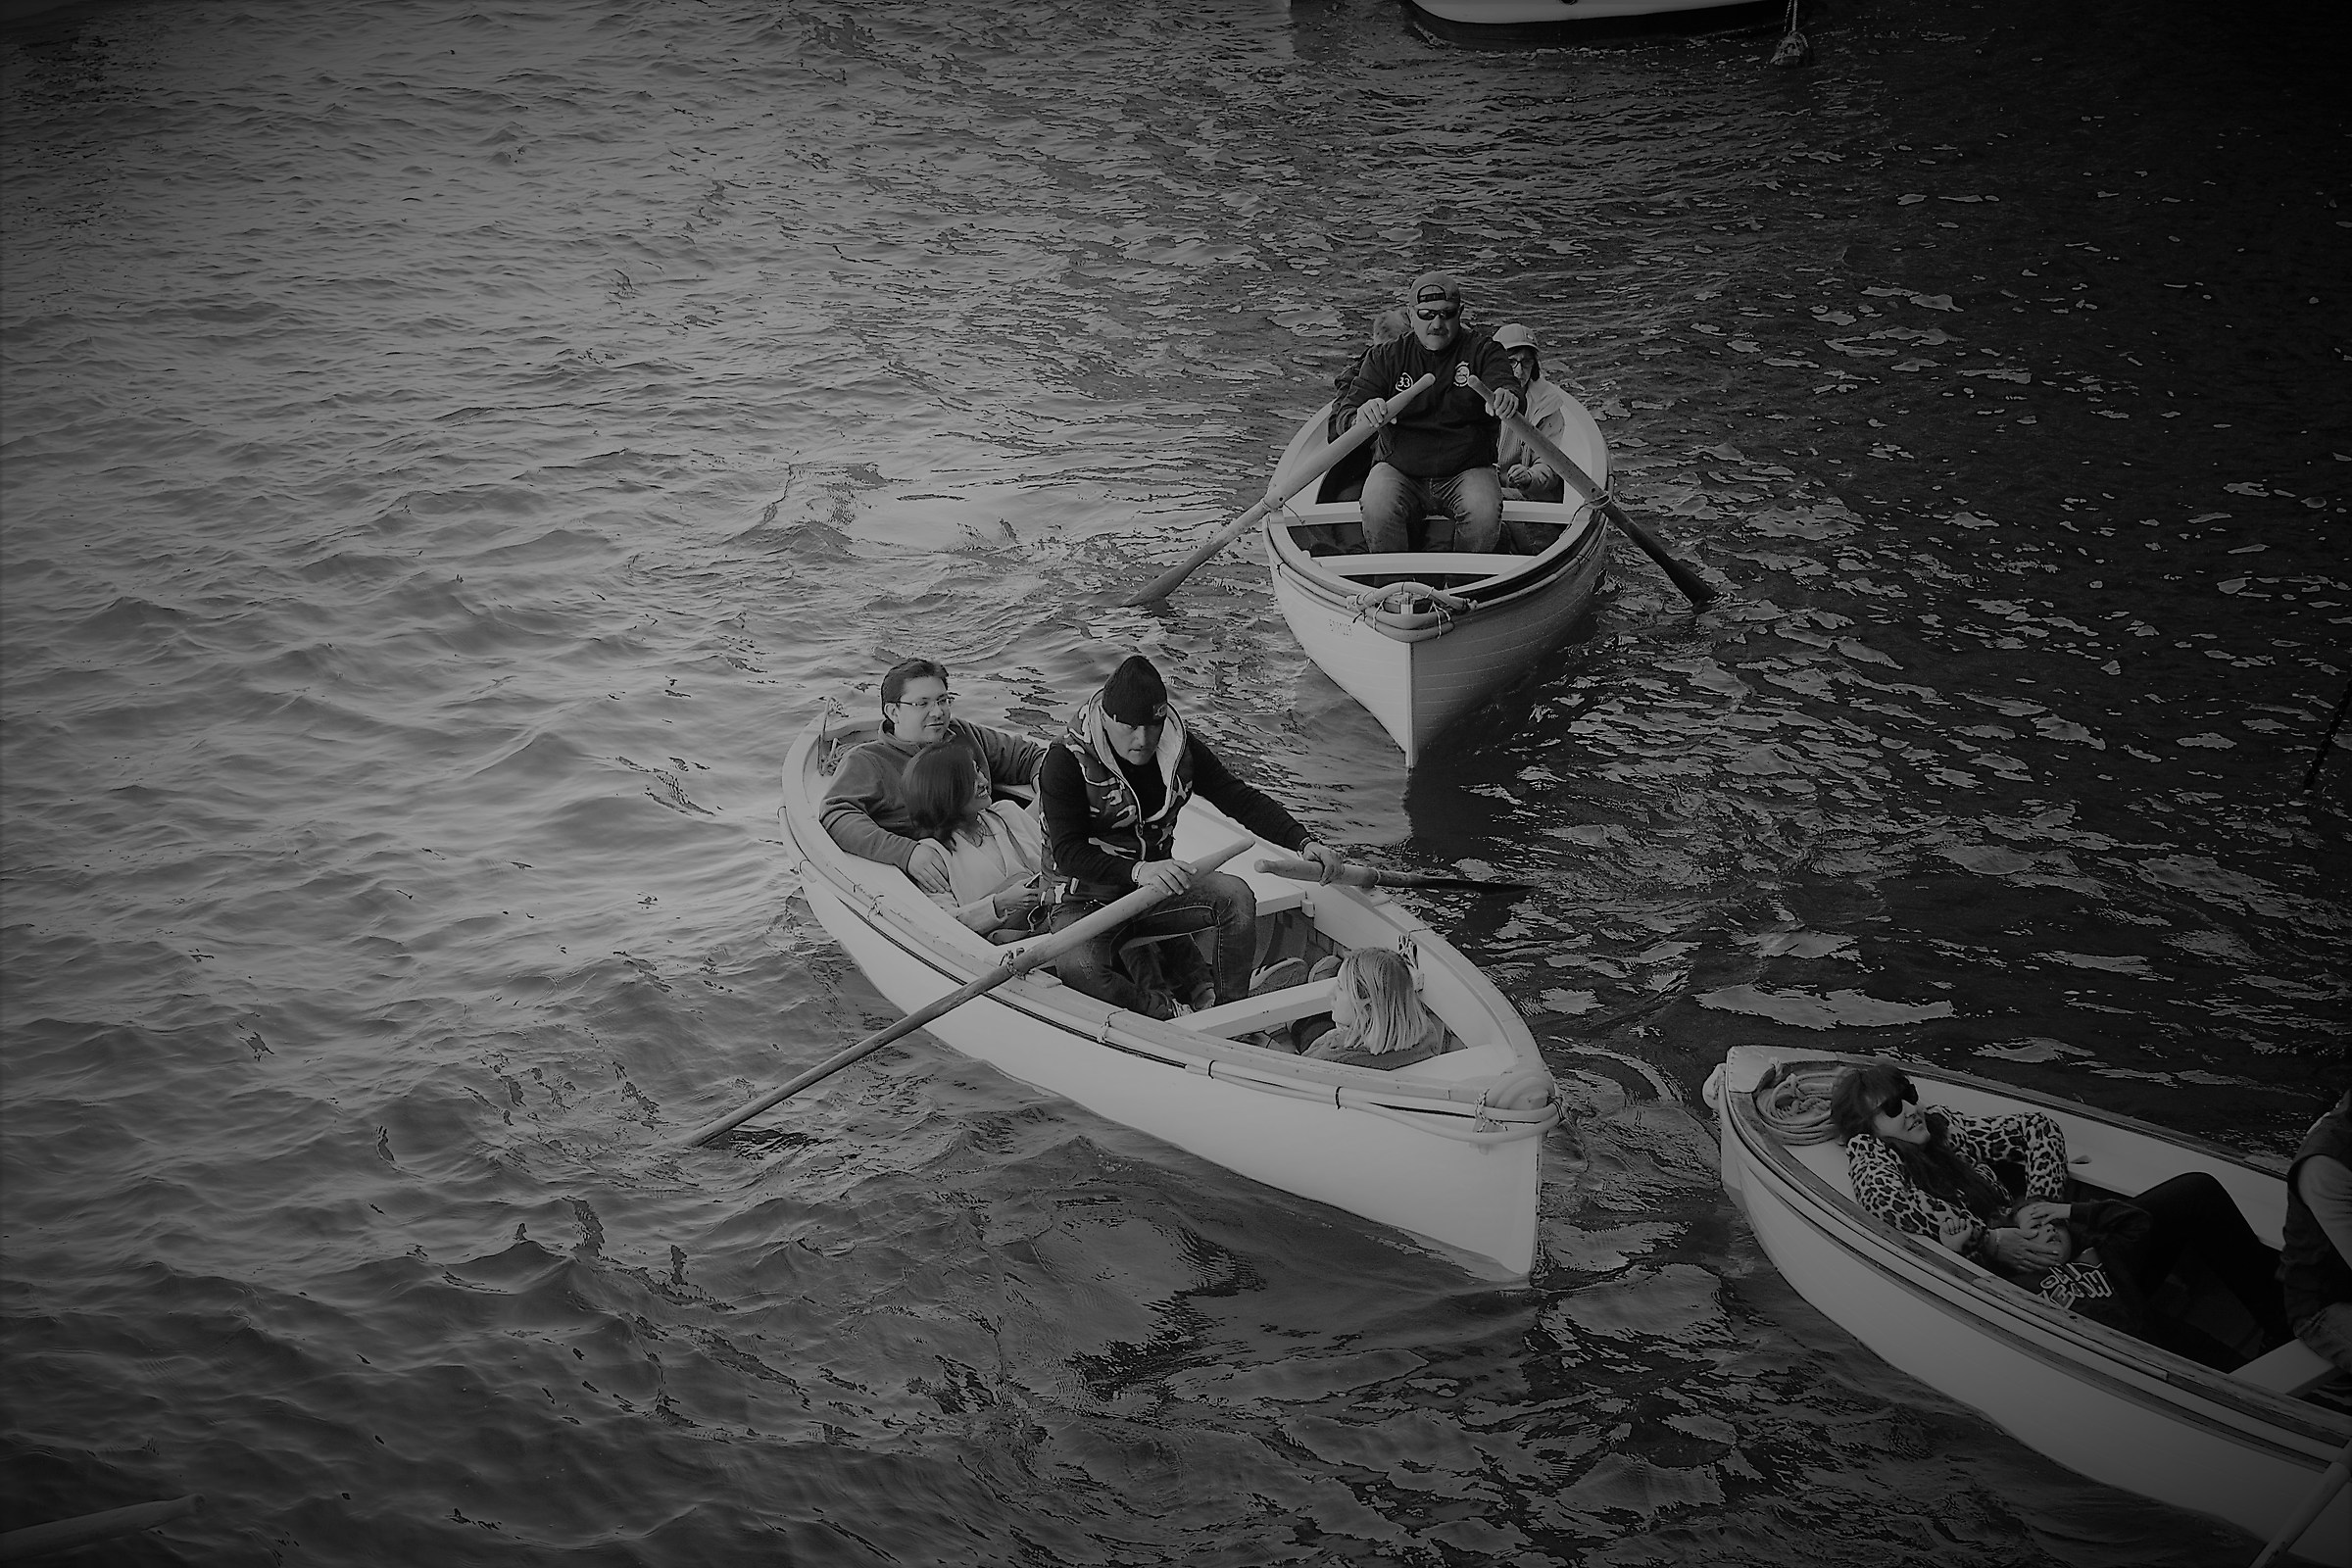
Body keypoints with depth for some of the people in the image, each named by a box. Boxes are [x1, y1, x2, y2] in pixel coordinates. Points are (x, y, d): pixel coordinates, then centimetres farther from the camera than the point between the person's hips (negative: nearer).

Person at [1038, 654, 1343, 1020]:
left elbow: (1238, 798, 0)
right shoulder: (1066, 762, -18)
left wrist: (1302, 842, -15)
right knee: (1078, 967, -36)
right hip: (1089, 899, -4)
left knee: (1235, 895, -22)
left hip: (1158, 883, 5)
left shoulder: (1180, 746, -3)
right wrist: (1138, 871, -41)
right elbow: (1068, 851, -25)